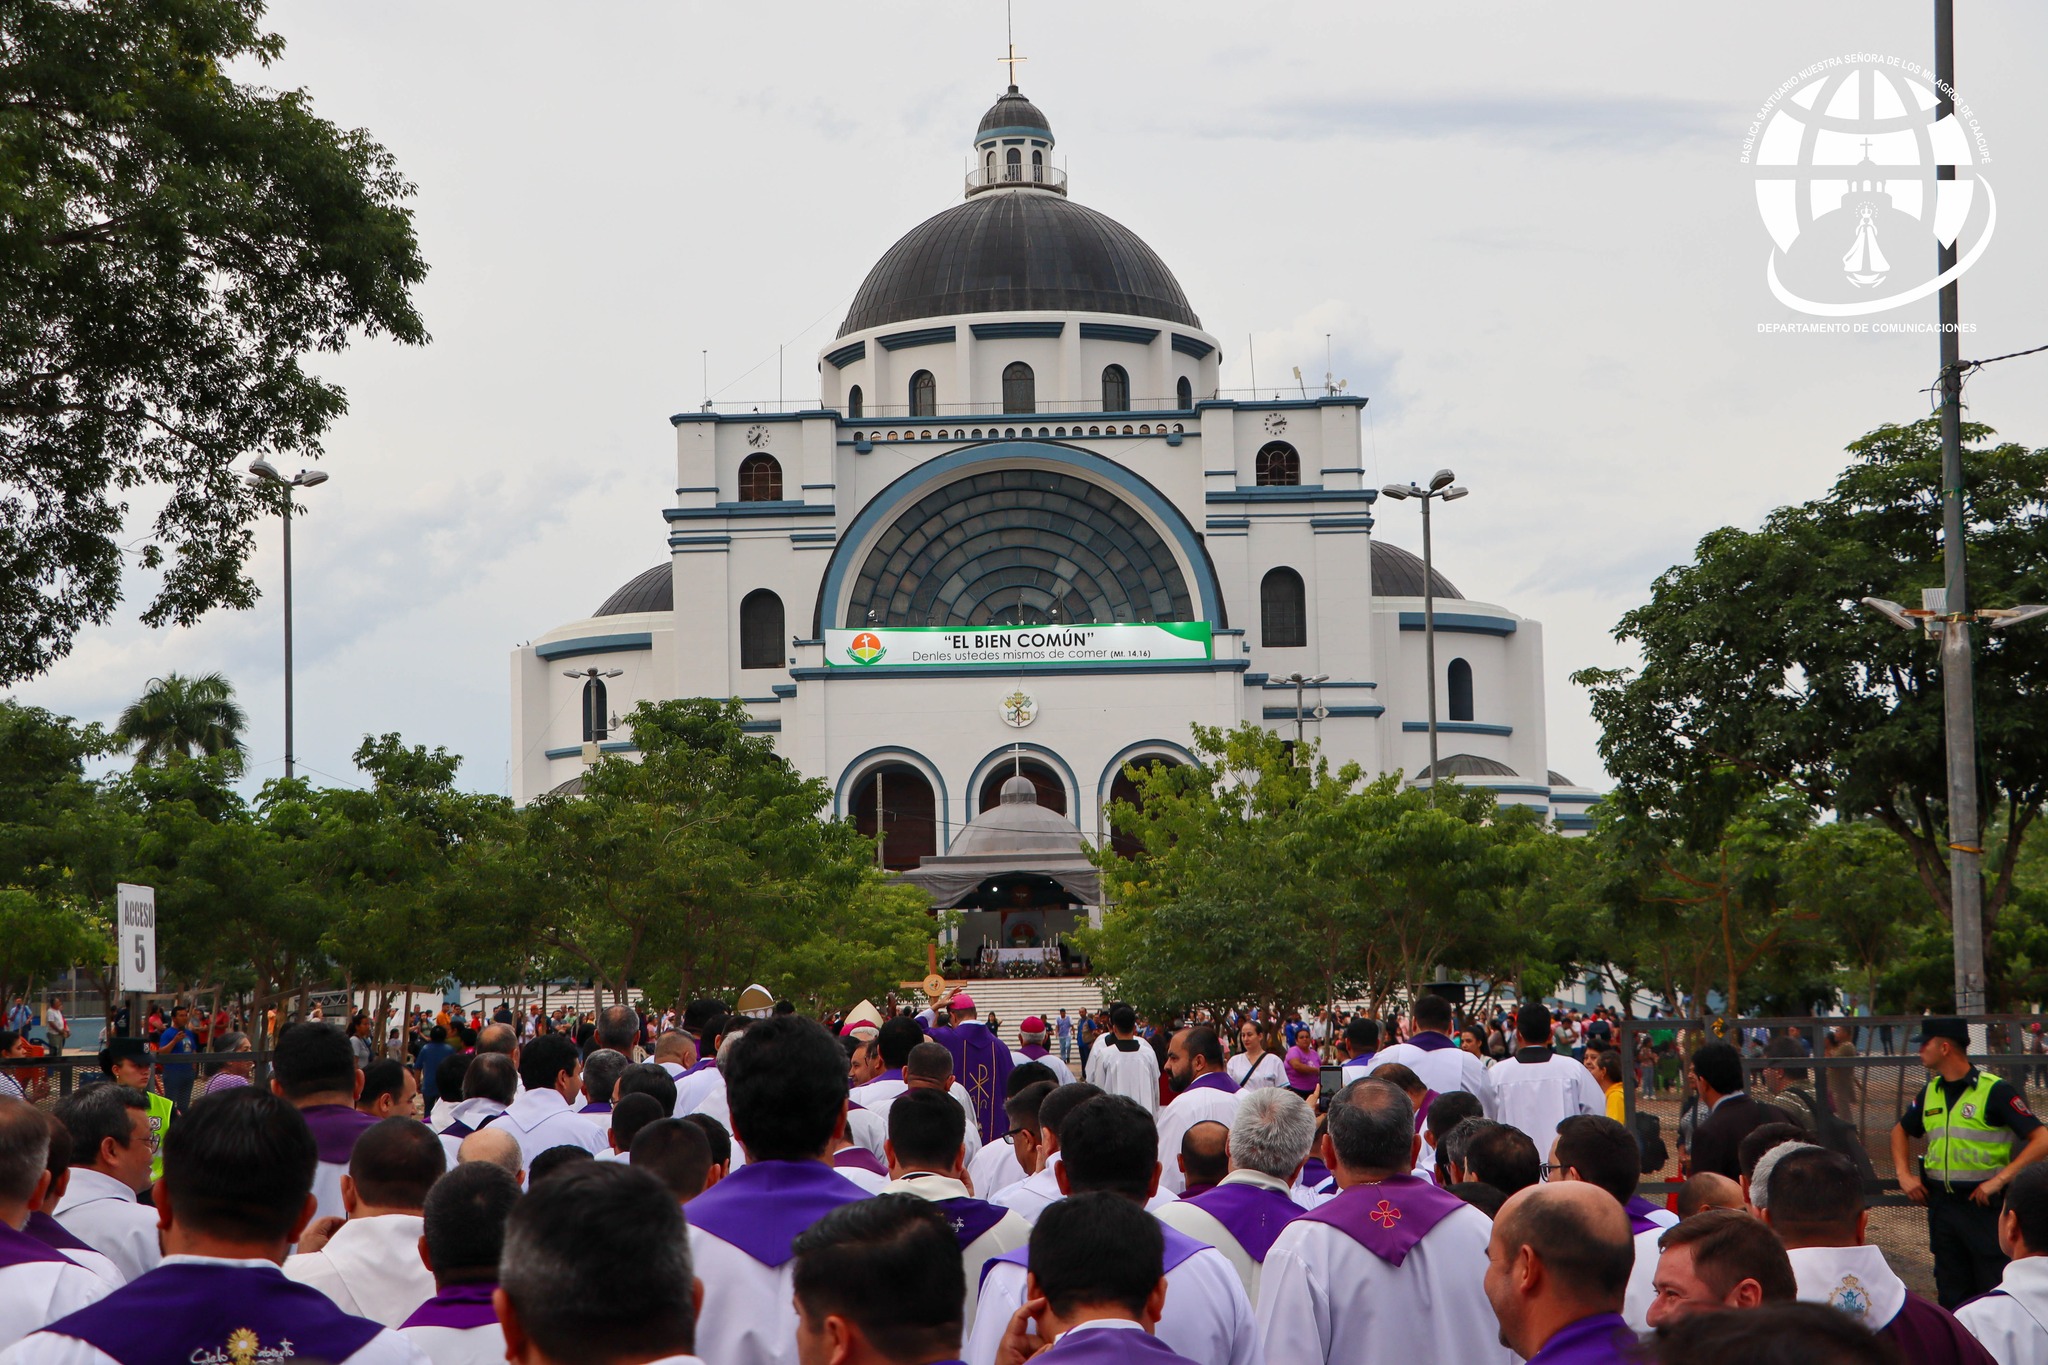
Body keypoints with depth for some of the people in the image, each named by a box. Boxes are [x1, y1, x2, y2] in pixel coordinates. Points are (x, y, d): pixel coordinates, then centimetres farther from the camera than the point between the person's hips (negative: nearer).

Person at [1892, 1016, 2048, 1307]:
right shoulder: (1931, 1093, 9)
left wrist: (1999, 1179, -20)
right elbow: (1901, 1130, 27)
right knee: (1952, 1295, 13)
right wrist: (1904, 1174, 13)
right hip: (1941, 1204, 7)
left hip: (1984, 1204, -7)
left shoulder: (1994, 1091, -12)